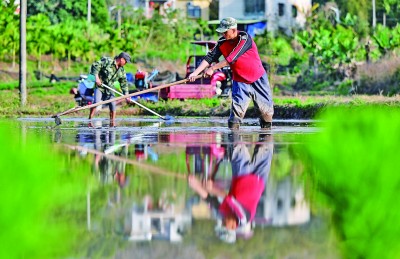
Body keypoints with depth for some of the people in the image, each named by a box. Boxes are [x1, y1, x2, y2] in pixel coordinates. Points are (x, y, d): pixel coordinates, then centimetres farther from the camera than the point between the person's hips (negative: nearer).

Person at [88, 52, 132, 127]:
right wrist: (96, 77, -25)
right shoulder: (107, 61, -11)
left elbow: (124, 83, 10)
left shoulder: (121, 70, 8)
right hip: (99, 87, -6)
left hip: (109, 89, 6)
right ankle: (89, 120, -15)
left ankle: (112, 124, 6)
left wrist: (126, 95, 2)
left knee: (113, 105, -4)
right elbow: (95, 65, -16)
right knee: (96, 102, -22)